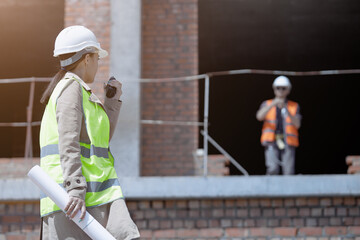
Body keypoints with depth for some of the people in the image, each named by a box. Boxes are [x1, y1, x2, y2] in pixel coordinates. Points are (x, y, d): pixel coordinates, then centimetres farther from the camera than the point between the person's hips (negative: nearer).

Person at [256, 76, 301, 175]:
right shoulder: (267, 104, 16)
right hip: (272, 142, 0)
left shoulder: (294, 106, 15)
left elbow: (297, 125, 1)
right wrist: (273, 104, -17)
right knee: (273, 169, -19)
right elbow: (259, 116, -5)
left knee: (289, 172, -10)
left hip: (288, 144, 0)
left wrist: (286, 110, -13)